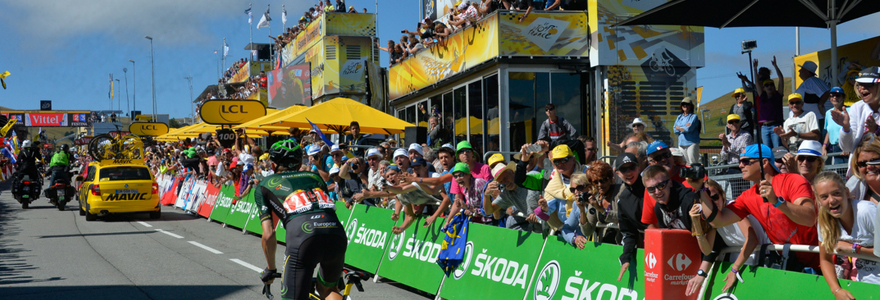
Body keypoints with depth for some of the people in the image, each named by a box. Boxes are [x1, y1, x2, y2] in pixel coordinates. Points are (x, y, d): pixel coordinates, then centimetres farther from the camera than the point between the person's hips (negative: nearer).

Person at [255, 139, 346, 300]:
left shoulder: (264, 185, 25)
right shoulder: (313, 176, 34)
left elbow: (268, 235, 17)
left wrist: (270, 269, 32)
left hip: (302, 234, -4)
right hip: (336, 232, 4)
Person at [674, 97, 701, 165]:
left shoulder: (694, 116, 0)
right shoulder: (679, 117, 17)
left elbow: (689, 128, -14)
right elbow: (675, 131, 7)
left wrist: (678, 128, 0)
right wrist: (684, 127, -8)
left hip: (692, 142, -6)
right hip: (681, 143, 6)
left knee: (693, 163, -9)